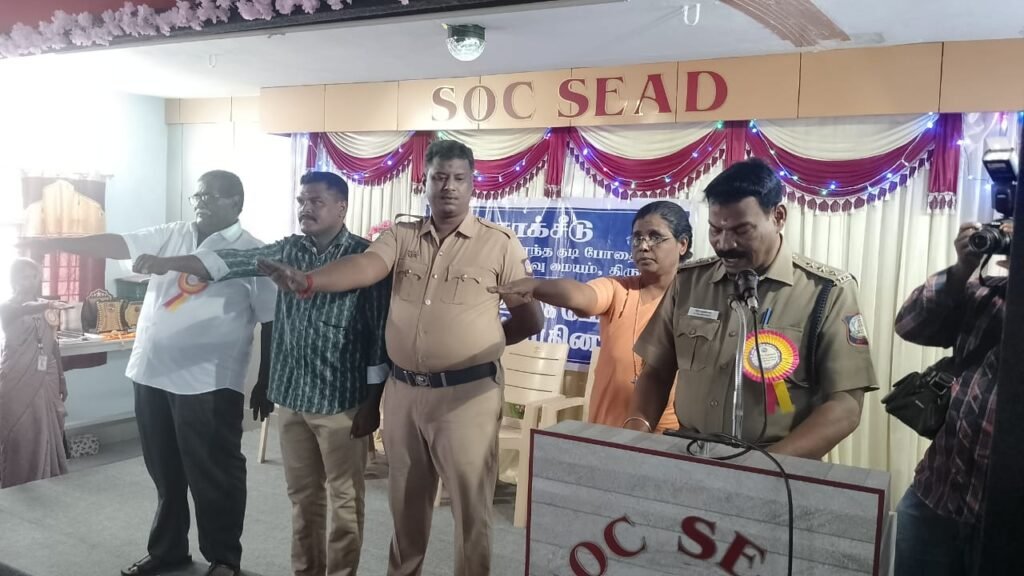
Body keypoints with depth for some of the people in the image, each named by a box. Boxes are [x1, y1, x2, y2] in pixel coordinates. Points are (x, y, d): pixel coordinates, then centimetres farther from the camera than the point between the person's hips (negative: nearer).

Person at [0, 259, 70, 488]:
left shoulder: (45, 309, 10)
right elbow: (20, 312, -30)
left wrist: (62, 380, 13)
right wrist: (46, 305, -50)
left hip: (45, 381, 4)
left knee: (46, 435, 7)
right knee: (19, 436, -2)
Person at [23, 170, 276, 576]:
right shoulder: (170, 236, 11)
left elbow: (272, 321, -6)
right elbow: (116, 245, 7)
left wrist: (266, 382, -7)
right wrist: (50, 243, -2)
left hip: (209, 384, -5)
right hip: (152, 375, 6)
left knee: (213, 475, 3)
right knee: (165, 472, 18)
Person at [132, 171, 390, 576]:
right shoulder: (289, 250, 8)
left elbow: (381, 332, -10)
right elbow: (235, 261, -3)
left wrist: (373, 401, -12)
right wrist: (169, 263, -18)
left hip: (342, 399, -5)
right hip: (291, 395, 5)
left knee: (344, 497, 7)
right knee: (302, 495, 16)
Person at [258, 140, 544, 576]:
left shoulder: (500, 243, -4)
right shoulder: (400, 237, 5)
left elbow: (531, 320, 0)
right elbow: (363, 267, -15)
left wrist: (478, 344, 3)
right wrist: (308, 282, -32)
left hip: (466, 393, -3)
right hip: (402, 390, 4)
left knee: (470, 506, 6)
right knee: (405, 501, 19)